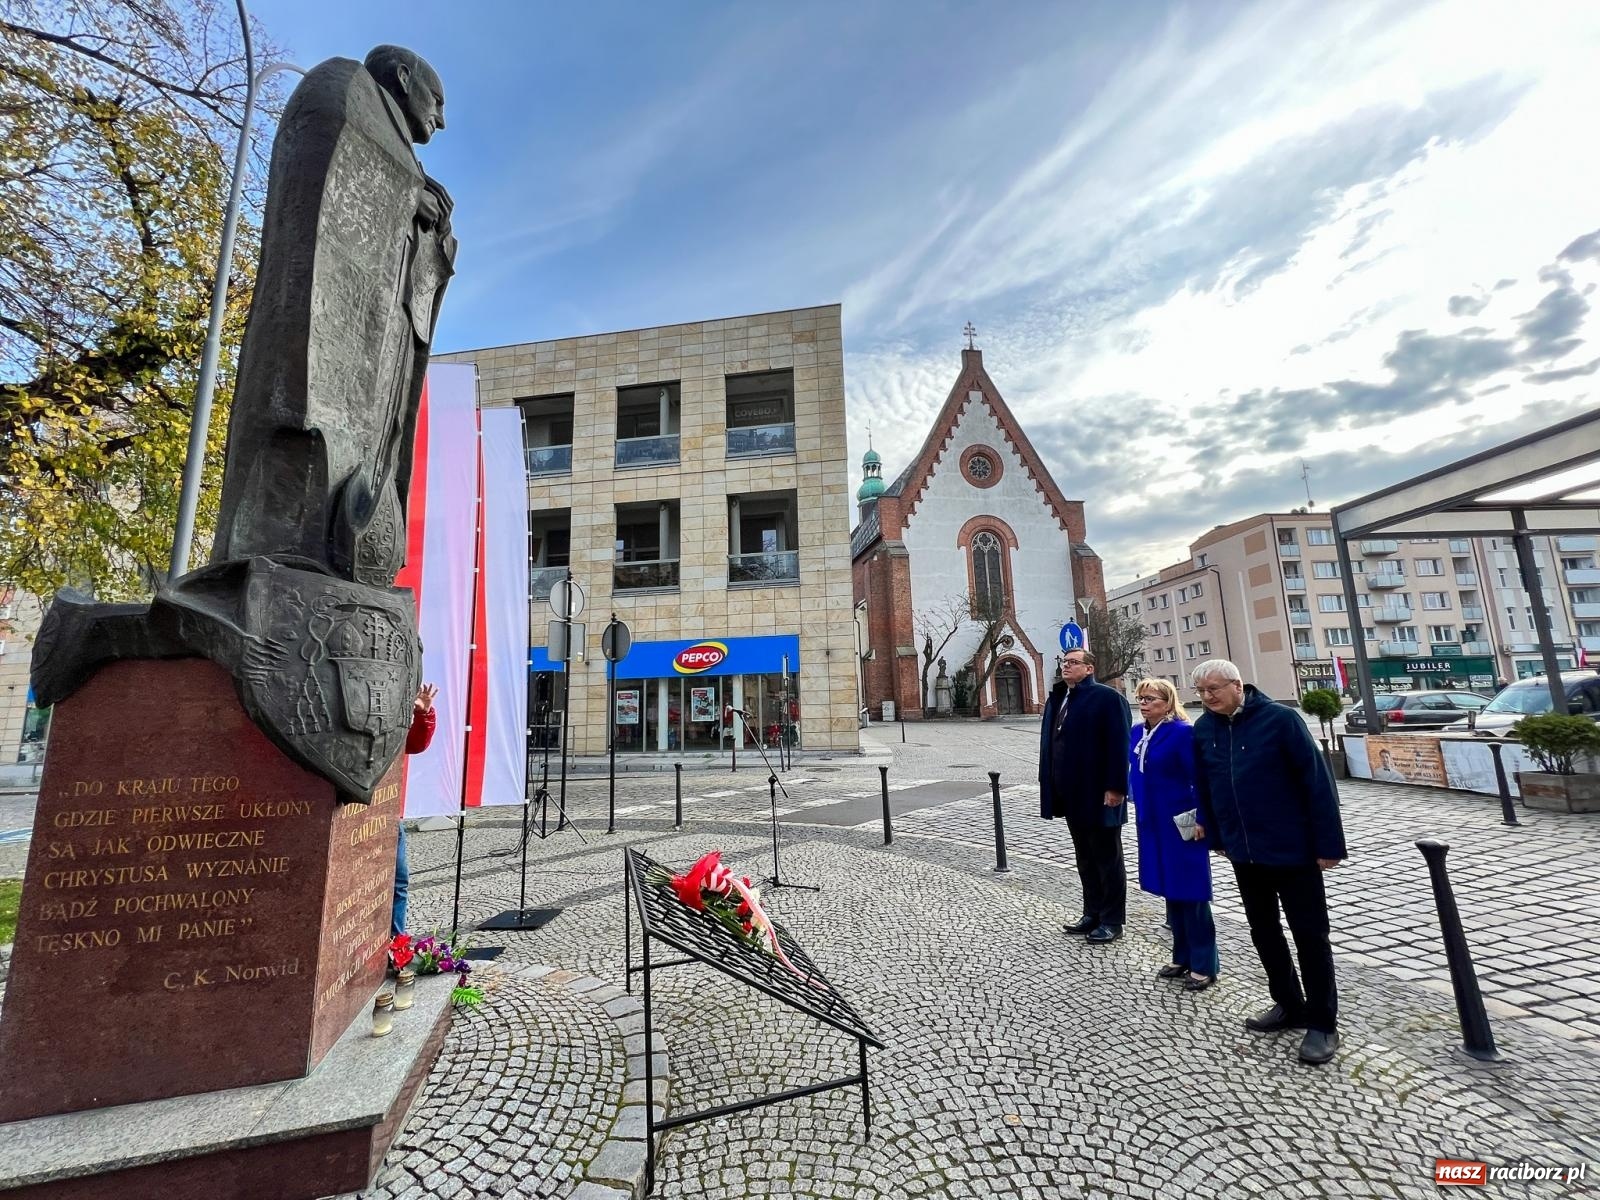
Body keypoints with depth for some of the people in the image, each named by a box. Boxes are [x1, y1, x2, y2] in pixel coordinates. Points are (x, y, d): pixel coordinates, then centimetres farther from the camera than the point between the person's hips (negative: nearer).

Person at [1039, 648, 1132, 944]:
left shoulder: (1107, 697, -11)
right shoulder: (1056, 700, 11)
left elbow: (1119, 745, -17)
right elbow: (1048, 743, 14)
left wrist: (1115, 787, -21)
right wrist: (1048, 785, 12)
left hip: (1098, 795, -7)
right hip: (1071, 795, 8)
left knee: (1107, 858, 7)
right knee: (1085, 858, 18)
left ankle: (1112, 921, 20)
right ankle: (1092, 913, 31)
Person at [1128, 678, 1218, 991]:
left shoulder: (1182, 732, -15)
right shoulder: (1137, 732, 6)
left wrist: (1201, 819, -17)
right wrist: (1139, 809, 15)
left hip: (1181, 824, -7)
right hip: (1152, 823, 7)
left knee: (1191, 895, 4)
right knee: (1170, 892, 17)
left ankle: (1203, 965, 18)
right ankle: (1182, 958, 30)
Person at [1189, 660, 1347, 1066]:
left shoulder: (1280, 719, -16)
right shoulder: (1203, 729, -1)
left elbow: (1317, 781, -14)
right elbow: (1202, 786, 8)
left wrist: (1328, 843, -13)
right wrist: (1215, 835, 10)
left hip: (1293, 849, -5)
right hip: (1244, 852, 5)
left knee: (1309, 935, 7)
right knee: (1263, 932, 16)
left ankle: (1322, 1023, 23)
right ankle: (1289, 1005, 35)